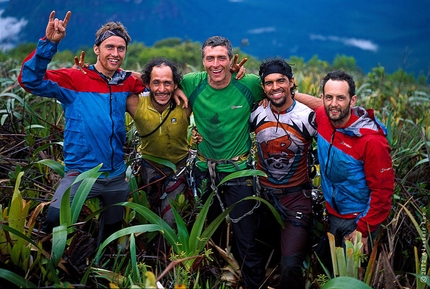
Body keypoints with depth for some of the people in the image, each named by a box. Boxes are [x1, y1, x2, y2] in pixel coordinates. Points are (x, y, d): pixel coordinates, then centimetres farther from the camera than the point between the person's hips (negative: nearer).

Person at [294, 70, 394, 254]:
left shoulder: (371, 140, -27)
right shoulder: (322, 119, -11)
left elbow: (383, 191, -21)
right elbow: (319, 104, 16)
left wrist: (363, 231, -19)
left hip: (358, 220, -6)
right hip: (332, 214, 6)